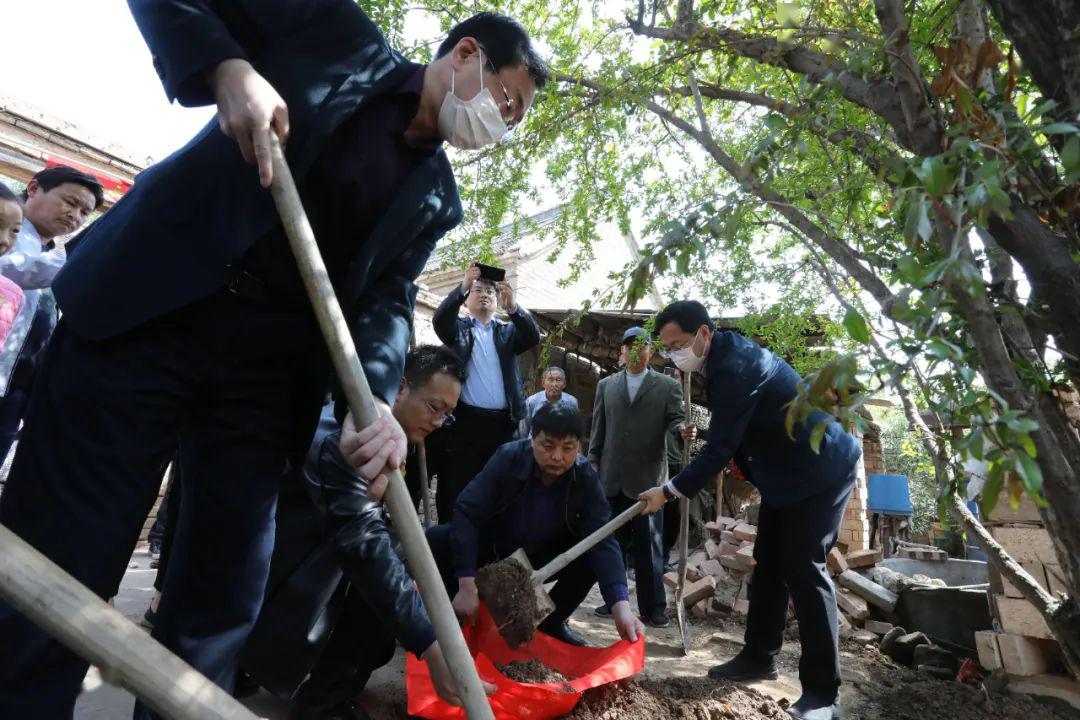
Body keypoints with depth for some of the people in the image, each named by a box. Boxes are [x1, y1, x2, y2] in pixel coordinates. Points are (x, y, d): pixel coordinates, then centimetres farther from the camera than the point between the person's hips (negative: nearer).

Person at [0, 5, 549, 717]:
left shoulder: (436, 198, 12)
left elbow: (386, 299, 1)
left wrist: (377, 395, -19)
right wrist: (227, 68, -14)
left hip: (268, 370, 4)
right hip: (149, 310, -3)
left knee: (222, 599, 6)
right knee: (58, 560, 0)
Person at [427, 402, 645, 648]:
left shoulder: (586, 478, -20)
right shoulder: (508, 458, -25)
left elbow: (602, 540, -28)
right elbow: (467, 513, -29)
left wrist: (620, 606, -42)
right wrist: (467, 586, -36)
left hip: (542, 559, 2)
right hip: (493, 547, -1)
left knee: (592, 556, -26)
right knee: (436, 540, -28)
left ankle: (551, 622, 2)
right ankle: (452, 616, 0)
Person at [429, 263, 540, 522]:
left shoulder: (508, 332, 17)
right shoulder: (458, 329, 13)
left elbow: (533, 337, -2)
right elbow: (440, 319, -8)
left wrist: (512, 306, -17)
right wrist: (463, 286, -21)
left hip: (502, 423, 2)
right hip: (464, 421, -2)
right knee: (455, 489, -2)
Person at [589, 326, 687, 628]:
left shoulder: (668, 385, 4)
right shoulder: (606, 385, 11)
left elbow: (676, 419, -5)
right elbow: (598, 428, 11)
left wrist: (683, 429, -27)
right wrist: (594, 461, 6)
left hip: (648, 478, -3)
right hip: (612, 478, 3)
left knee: (649, 545, 3)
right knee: (612, 542, 13)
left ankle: (653, 607, 15)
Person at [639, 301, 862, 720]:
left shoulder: (735, 368, -28)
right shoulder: (725, 355, 3)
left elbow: (719, 449, -27)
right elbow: (728, 439, 13)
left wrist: (670, 491, -21)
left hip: (820, 469, -10)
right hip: (786, 470, 10)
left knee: (803, 569, -10)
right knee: (769, 563, 12)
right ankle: (759, 657, 24)